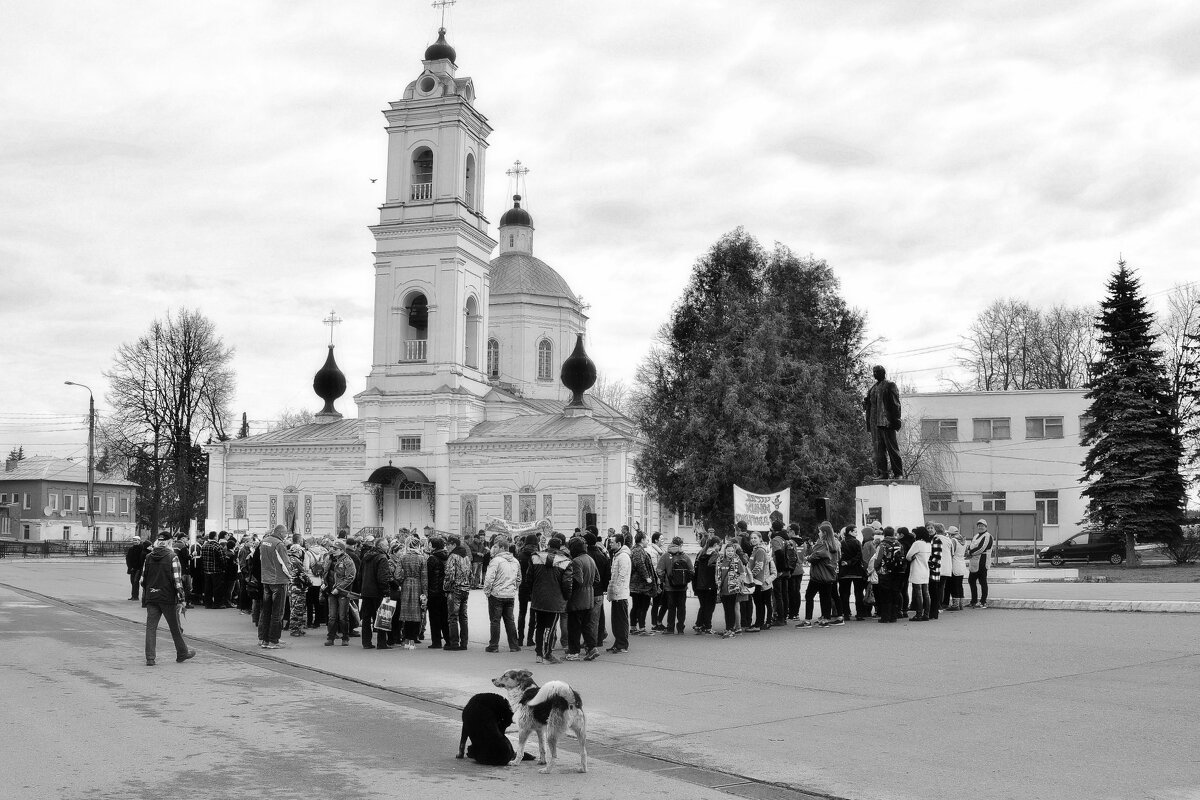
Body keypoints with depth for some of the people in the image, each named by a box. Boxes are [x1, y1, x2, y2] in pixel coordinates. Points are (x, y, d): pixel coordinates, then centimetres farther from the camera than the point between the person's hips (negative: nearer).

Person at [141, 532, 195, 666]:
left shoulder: (149, 557, 6)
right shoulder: (172, 557, -9)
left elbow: (143, 579, 10)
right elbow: (177, 579, -13)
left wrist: (144, 597, 19)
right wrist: (182, 598, -8)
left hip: (151, 597, 4)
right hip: (168, 597, -4)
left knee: (151, 627, 4)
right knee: (175, 627, 9)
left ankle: (150, 658, -1)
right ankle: (182, 653, 22)